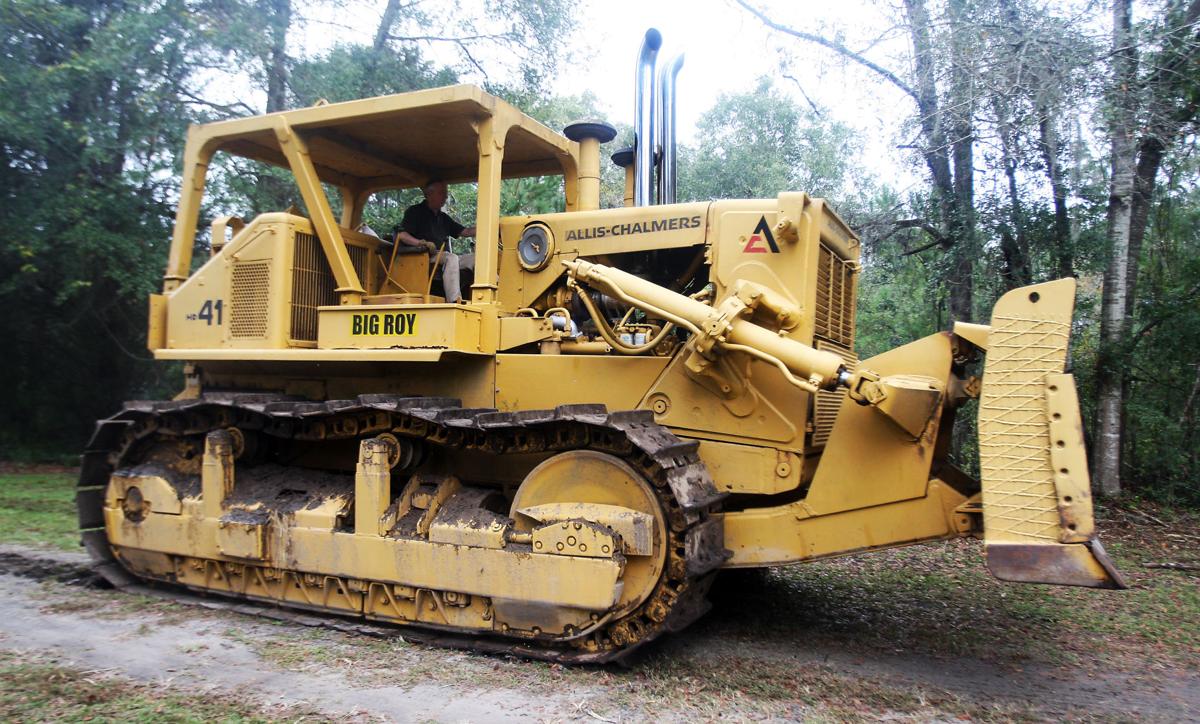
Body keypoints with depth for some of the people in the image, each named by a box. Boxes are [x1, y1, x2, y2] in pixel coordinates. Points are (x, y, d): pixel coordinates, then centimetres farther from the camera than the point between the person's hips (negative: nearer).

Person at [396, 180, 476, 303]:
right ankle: (454, 302, -47)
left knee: (475, 259, -11)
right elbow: (401, 235, -8)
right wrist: (422, 243, -25)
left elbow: (464, 231, 19)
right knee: (451, 258, -35)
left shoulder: (443, 217, 25)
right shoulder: (415, 212, 4)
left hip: (444, 257, 7)